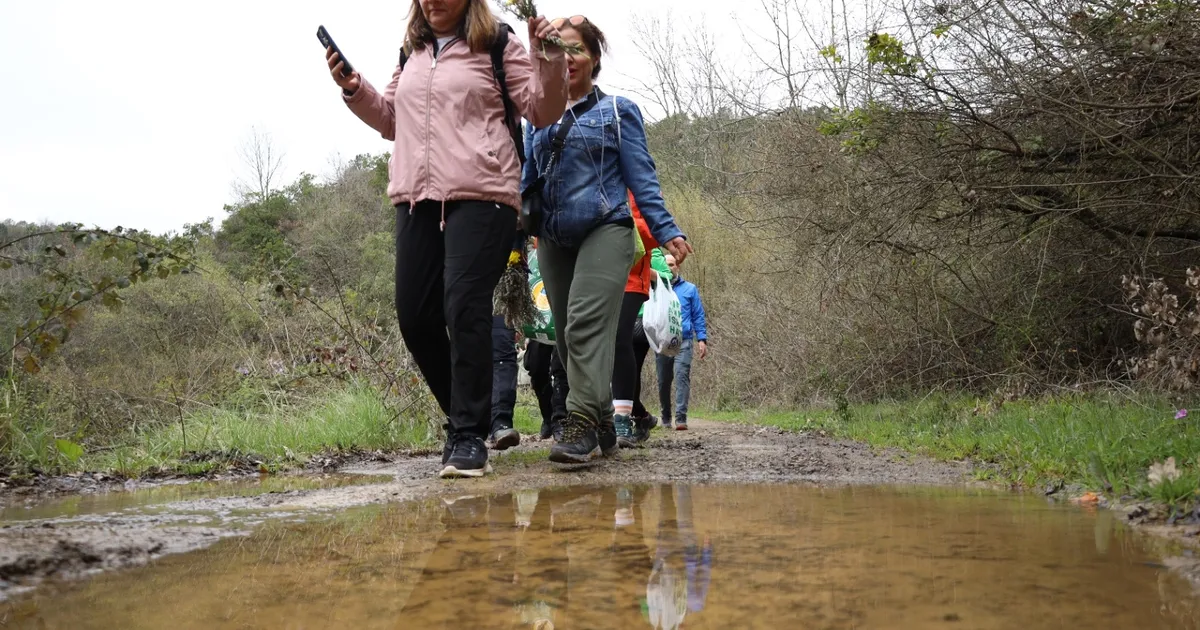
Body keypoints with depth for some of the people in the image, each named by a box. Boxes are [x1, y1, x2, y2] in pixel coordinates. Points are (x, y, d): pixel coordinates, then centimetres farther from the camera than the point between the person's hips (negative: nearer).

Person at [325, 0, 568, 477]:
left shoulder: (497, 46, 6)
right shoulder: (411, 54, 22)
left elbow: (544, 111, 3)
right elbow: (391, 120, 30)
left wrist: (548, 58, -13)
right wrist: (353, 89, 14)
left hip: (480, 196, -6)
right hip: (415, 197, 6)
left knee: (465, 307, -15)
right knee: (415, 315, 3)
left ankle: (469, 437, -8)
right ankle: (464, 416, 20)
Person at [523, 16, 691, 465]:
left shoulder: (618, 112, 6)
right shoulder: (537, 118, 16)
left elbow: (642, 178, 2)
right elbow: (526, 182, 18)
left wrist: (667, 232, -9)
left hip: (605, 230, -5)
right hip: (554, 239, 5)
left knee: (587, 326, -20)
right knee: (567, 337, 5)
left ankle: (581, 426, -25)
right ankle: (603, 428, 16)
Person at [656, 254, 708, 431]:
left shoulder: (689, 289, 9)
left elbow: (698, 316, 8)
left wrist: (702, 339, -1)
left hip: (683, 342, -2)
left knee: (682, 376, -16)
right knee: (663, 381, 8)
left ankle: (681, 418, -20)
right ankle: (666, 418, 23)